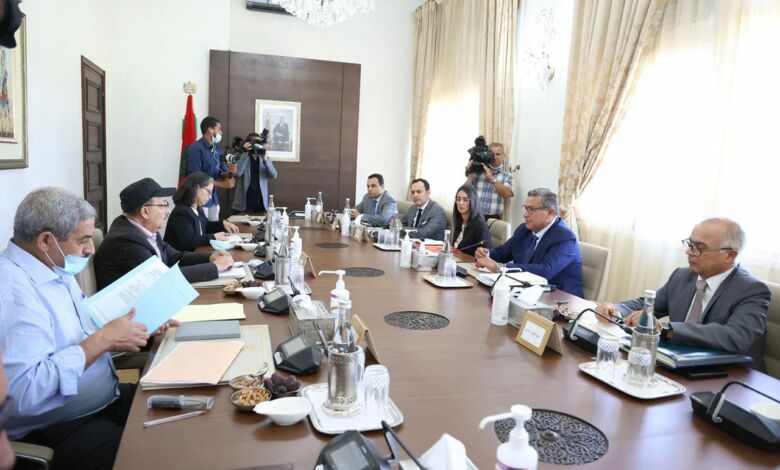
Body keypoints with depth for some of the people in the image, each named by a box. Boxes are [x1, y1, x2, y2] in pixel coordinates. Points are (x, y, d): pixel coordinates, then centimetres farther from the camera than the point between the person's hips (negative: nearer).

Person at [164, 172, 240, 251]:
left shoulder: (198, 209, 9)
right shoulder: (181, 212, -20)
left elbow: (205, 226, 28)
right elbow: (189, 241, -29)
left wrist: (223, 224, 11)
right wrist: (214, 237, -21)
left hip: (194, 253, 9)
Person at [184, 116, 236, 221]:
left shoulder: (217, 149, 10)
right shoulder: (195, 149, -13)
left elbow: (221, 175, 14)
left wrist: (229, 172, -10)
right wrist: (221, 184, -15)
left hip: (213, 198, 7)